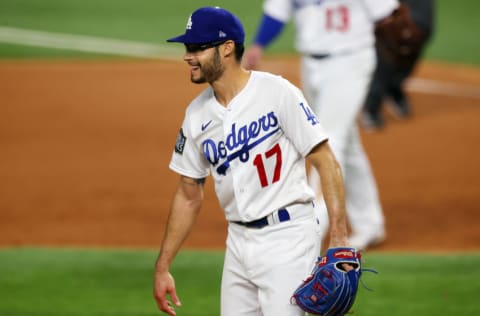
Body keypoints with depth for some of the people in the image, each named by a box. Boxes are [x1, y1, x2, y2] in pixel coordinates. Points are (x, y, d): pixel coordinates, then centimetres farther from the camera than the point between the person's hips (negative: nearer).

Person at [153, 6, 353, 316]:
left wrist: (339, 237, -21)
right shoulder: (197, 114, 8)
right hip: (239, 241, 7)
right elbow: (189, 195, 16)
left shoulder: (277, 93, -11)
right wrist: (162, 267, 14)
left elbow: (326, 162, -12)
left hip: (287, 236, -7)